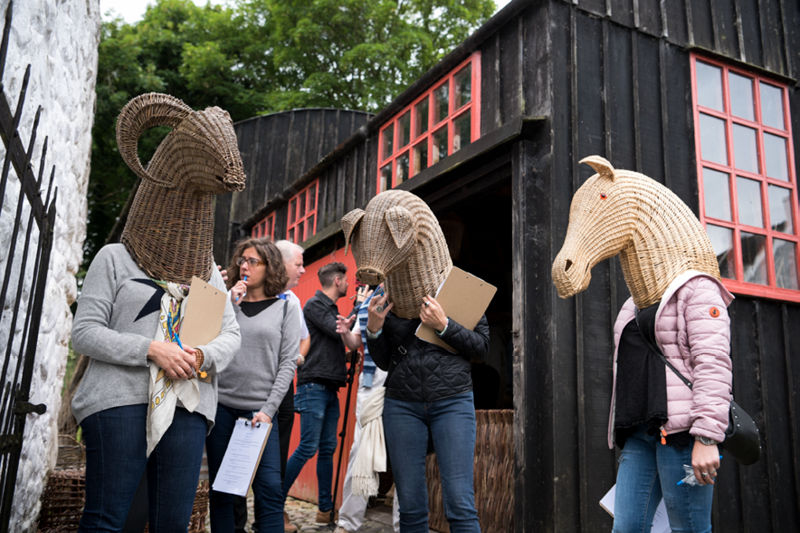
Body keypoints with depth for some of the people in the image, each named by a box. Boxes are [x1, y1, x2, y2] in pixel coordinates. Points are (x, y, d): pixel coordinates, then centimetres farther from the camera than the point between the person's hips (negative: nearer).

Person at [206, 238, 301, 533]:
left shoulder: (286, 307, 5)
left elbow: (288, 363, -1)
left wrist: (268, 410, -9)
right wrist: (231, 305, -4)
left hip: (260, 410, -2)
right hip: (221, 405, 2)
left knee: (269, 489, -7)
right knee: (220, 489, 8)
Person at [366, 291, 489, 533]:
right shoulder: (390, 301, 10)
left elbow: (482, 347, 0)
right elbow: (384, 361, 15)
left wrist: (443, 325, -13)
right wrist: (373, 329, -3)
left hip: (453, 402, -2)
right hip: (401, 404, 2)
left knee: (460, 503, -8)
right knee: (410, 506, 3)